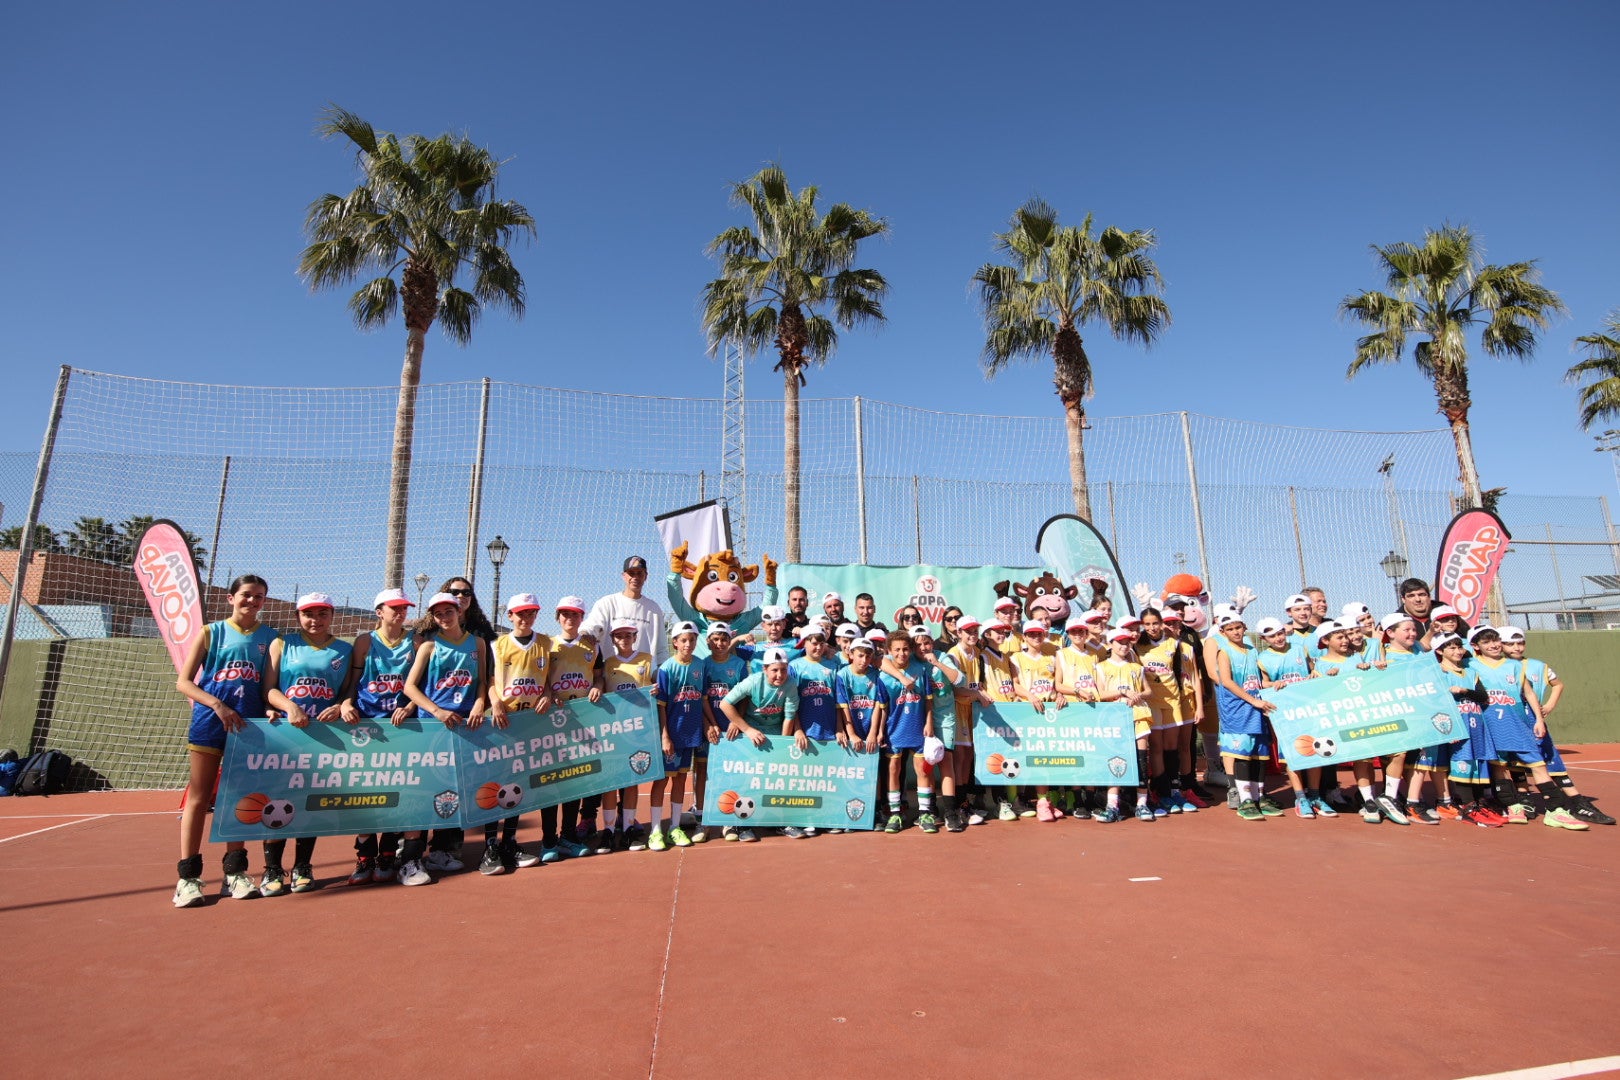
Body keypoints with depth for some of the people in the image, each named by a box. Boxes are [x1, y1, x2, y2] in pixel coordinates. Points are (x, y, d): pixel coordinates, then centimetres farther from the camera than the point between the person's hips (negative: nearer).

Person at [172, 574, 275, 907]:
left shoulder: (269, 638, 8)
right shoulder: (211, 632, 4)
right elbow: (183, 682, 1)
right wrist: (218, 705, -14)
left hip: (248, 726, 2)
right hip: (209, 721, -1)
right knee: (199, 798, 2)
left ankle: (234, 872, 15)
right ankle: (188, 877, 8)